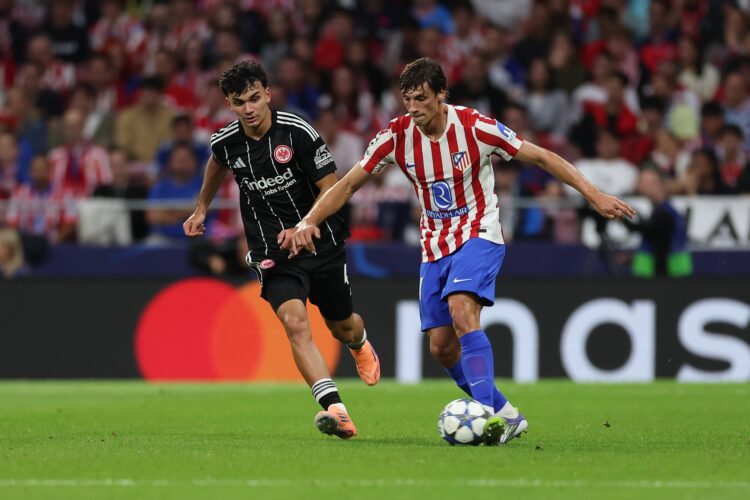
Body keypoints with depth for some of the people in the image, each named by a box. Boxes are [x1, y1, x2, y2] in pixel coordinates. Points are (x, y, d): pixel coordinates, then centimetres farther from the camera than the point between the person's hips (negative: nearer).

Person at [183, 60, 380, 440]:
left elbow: (331, 189, -11)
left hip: (322, 244, -1)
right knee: (295, 323, -24)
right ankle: (334, 409, -33)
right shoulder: (226, 142, -4)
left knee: (341, 327, 17)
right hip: (272, 254, 1)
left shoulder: (298, 132, -15)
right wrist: (202, 209, 31)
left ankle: (359, 344, 57)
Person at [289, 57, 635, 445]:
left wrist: (594, 195, -14)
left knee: (461, 311, -30)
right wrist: (309, 221, -19)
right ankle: (505, 415, 18)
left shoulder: (474, 127, -17)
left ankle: (489, 415, -34)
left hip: (479, 235, -5)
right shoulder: (396, 136, -8)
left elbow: (540, 157, -9)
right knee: (441, 347, 1)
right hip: (435, 246, 5)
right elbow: (348, 184, -3)